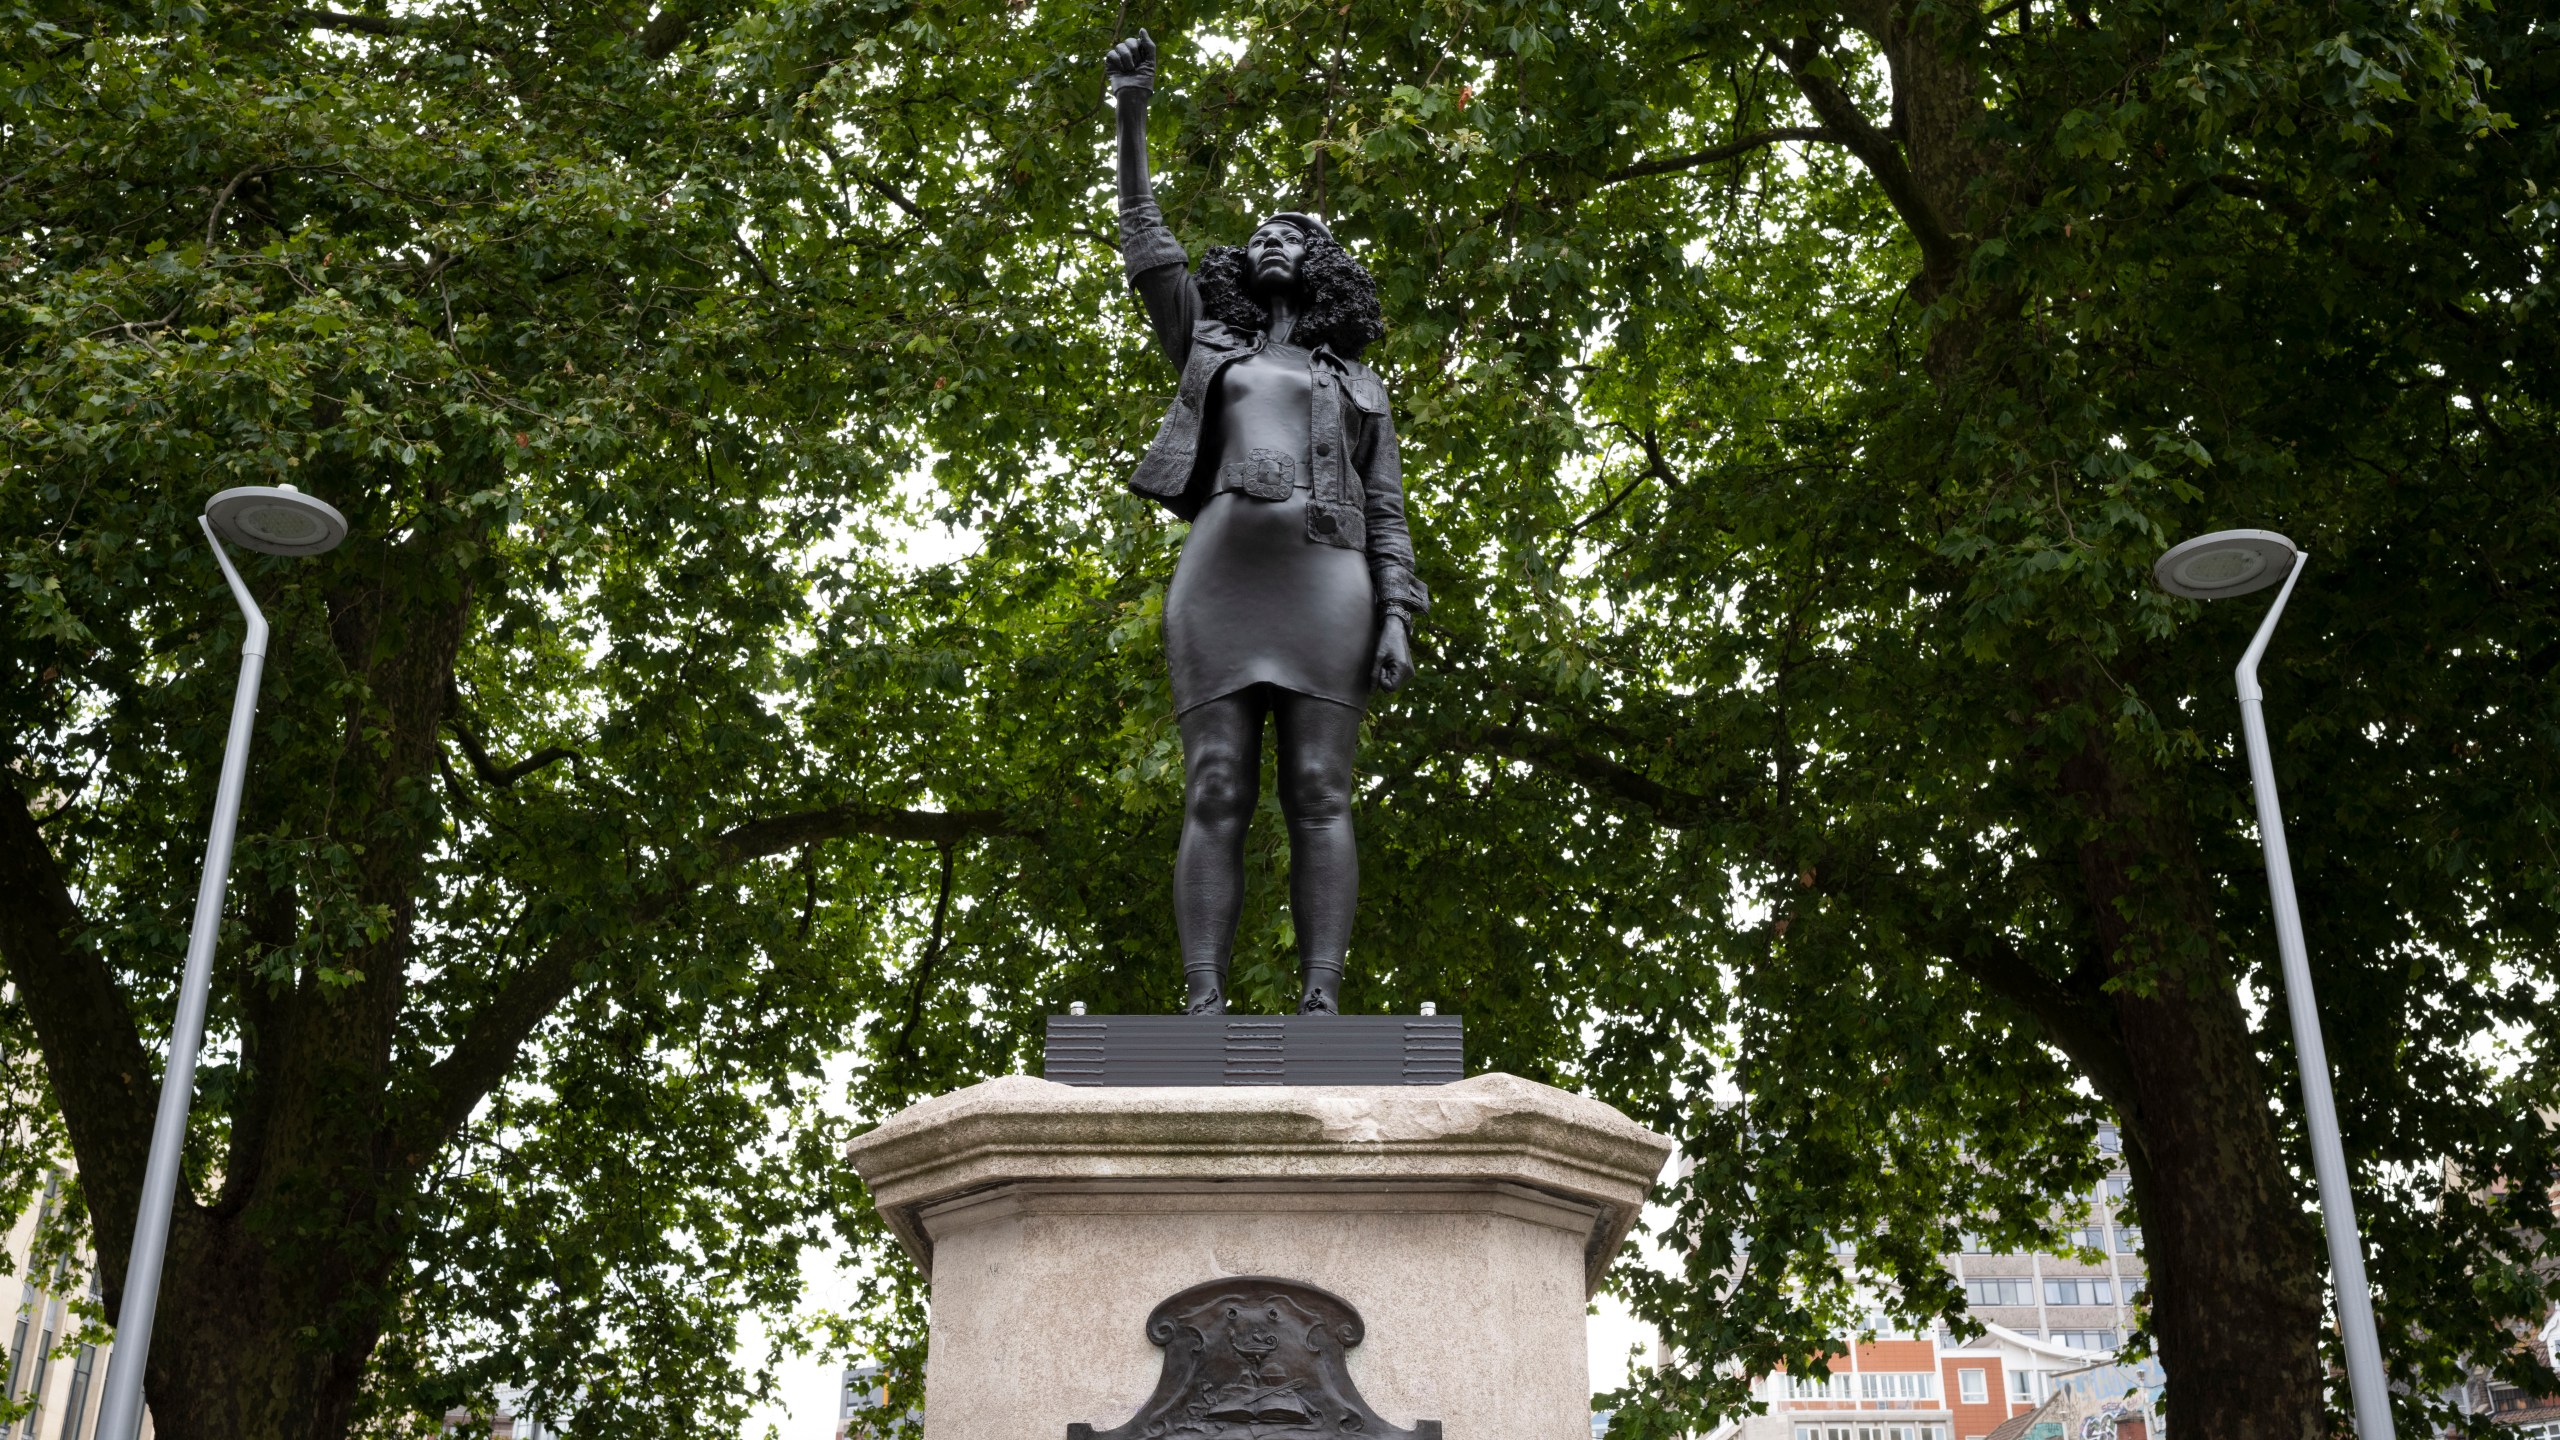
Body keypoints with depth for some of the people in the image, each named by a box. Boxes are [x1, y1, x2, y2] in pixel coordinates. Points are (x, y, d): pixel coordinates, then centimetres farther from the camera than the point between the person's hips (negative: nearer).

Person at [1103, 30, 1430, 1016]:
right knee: (1215, 794, -10)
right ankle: (1205, 1009, -16)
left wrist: (1397, 617, 0)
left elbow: (1386, 513, 16)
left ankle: (1320, 1007, -16)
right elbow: (1146, 249, 22)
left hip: (1326, 581, 0)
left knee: (1319, 795, -10)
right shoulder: (1208, 348, 29)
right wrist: (1132, 116, 16)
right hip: (1220, 572, 0)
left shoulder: (1359, 387, 26)